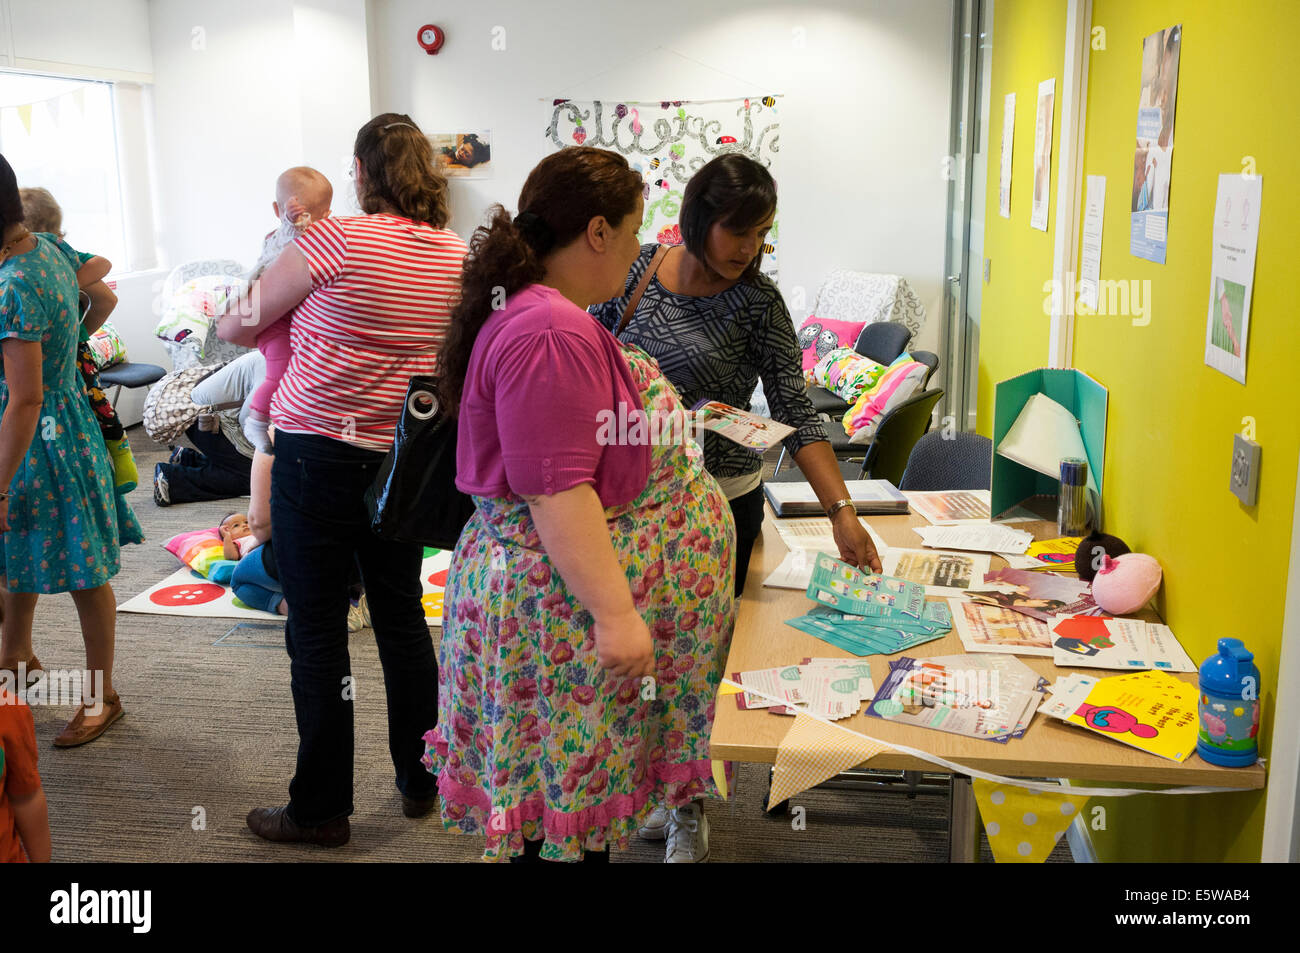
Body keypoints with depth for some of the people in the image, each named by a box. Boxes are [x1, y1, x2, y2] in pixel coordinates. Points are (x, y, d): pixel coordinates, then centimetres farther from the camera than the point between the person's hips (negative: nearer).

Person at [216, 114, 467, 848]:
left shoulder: (335, 241, -12)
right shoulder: (457, 255, 3)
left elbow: (236, 327, -2)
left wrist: (227, 316, 22)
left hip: (319, 455, -5)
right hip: (405, 458, 5)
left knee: (318, 634, 4)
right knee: (403, 615, 16)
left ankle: (322, 809, 16)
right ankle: (420, 781, 29)